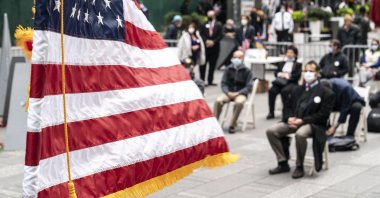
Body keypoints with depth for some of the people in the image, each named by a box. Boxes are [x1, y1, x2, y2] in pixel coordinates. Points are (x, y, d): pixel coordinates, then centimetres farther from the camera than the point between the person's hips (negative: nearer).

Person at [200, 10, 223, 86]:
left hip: (214, 47, 1)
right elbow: (201, 34, 0)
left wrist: (213, 42, -12)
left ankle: (210, 81, 12)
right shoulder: (204, 24, 5)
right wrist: (206, 41, -14)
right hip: (205, 47, 0)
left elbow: (220, 35, -1)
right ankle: (202, 80, 7)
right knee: (203, 64, -1)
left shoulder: (218, 25, 5)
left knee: (212, 65, 5)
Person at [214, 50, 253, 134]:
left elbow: (249, 87, -5)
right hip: (229, 93, 2)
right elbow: (224, 83, 5)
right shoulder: (228, 69, 5)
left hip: (241, 93, -2)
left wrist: (237, 93, -18)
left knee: (239, 102, -37)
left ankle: (232, 125, -25)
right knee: (218, 101, -28)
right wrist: (228, 92, -15)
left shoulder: (247, 71, -1)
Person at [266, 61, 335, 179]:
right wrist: (290, 118, -6)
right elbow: (290, 108, 20)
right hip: (294, 121, 6)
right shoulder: (297, 90, 20)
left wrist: (302, 120, -18)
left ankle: (299, 166, -19)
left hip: (313, 124, -6)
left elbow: (323, 115, -8)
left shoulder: (326, 93, 0)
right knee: (271, 131, -15)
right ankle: (283, 163, -5)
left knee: (300, 134, -40)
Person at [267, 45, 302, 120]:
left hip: (291, 83, -3)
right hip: (280, 83, 3)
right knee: (272, 90, -29)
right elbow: (276, 73, 16)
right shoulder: (282, 63, 27)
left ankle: (286, 112, -29)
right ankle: (271, 112, -25)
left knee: (284, 91, -38)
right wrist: (280, 74, -7)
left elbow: (298, 75, -2)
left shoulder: (298, 65, 14)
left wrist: (286, 75, -11)